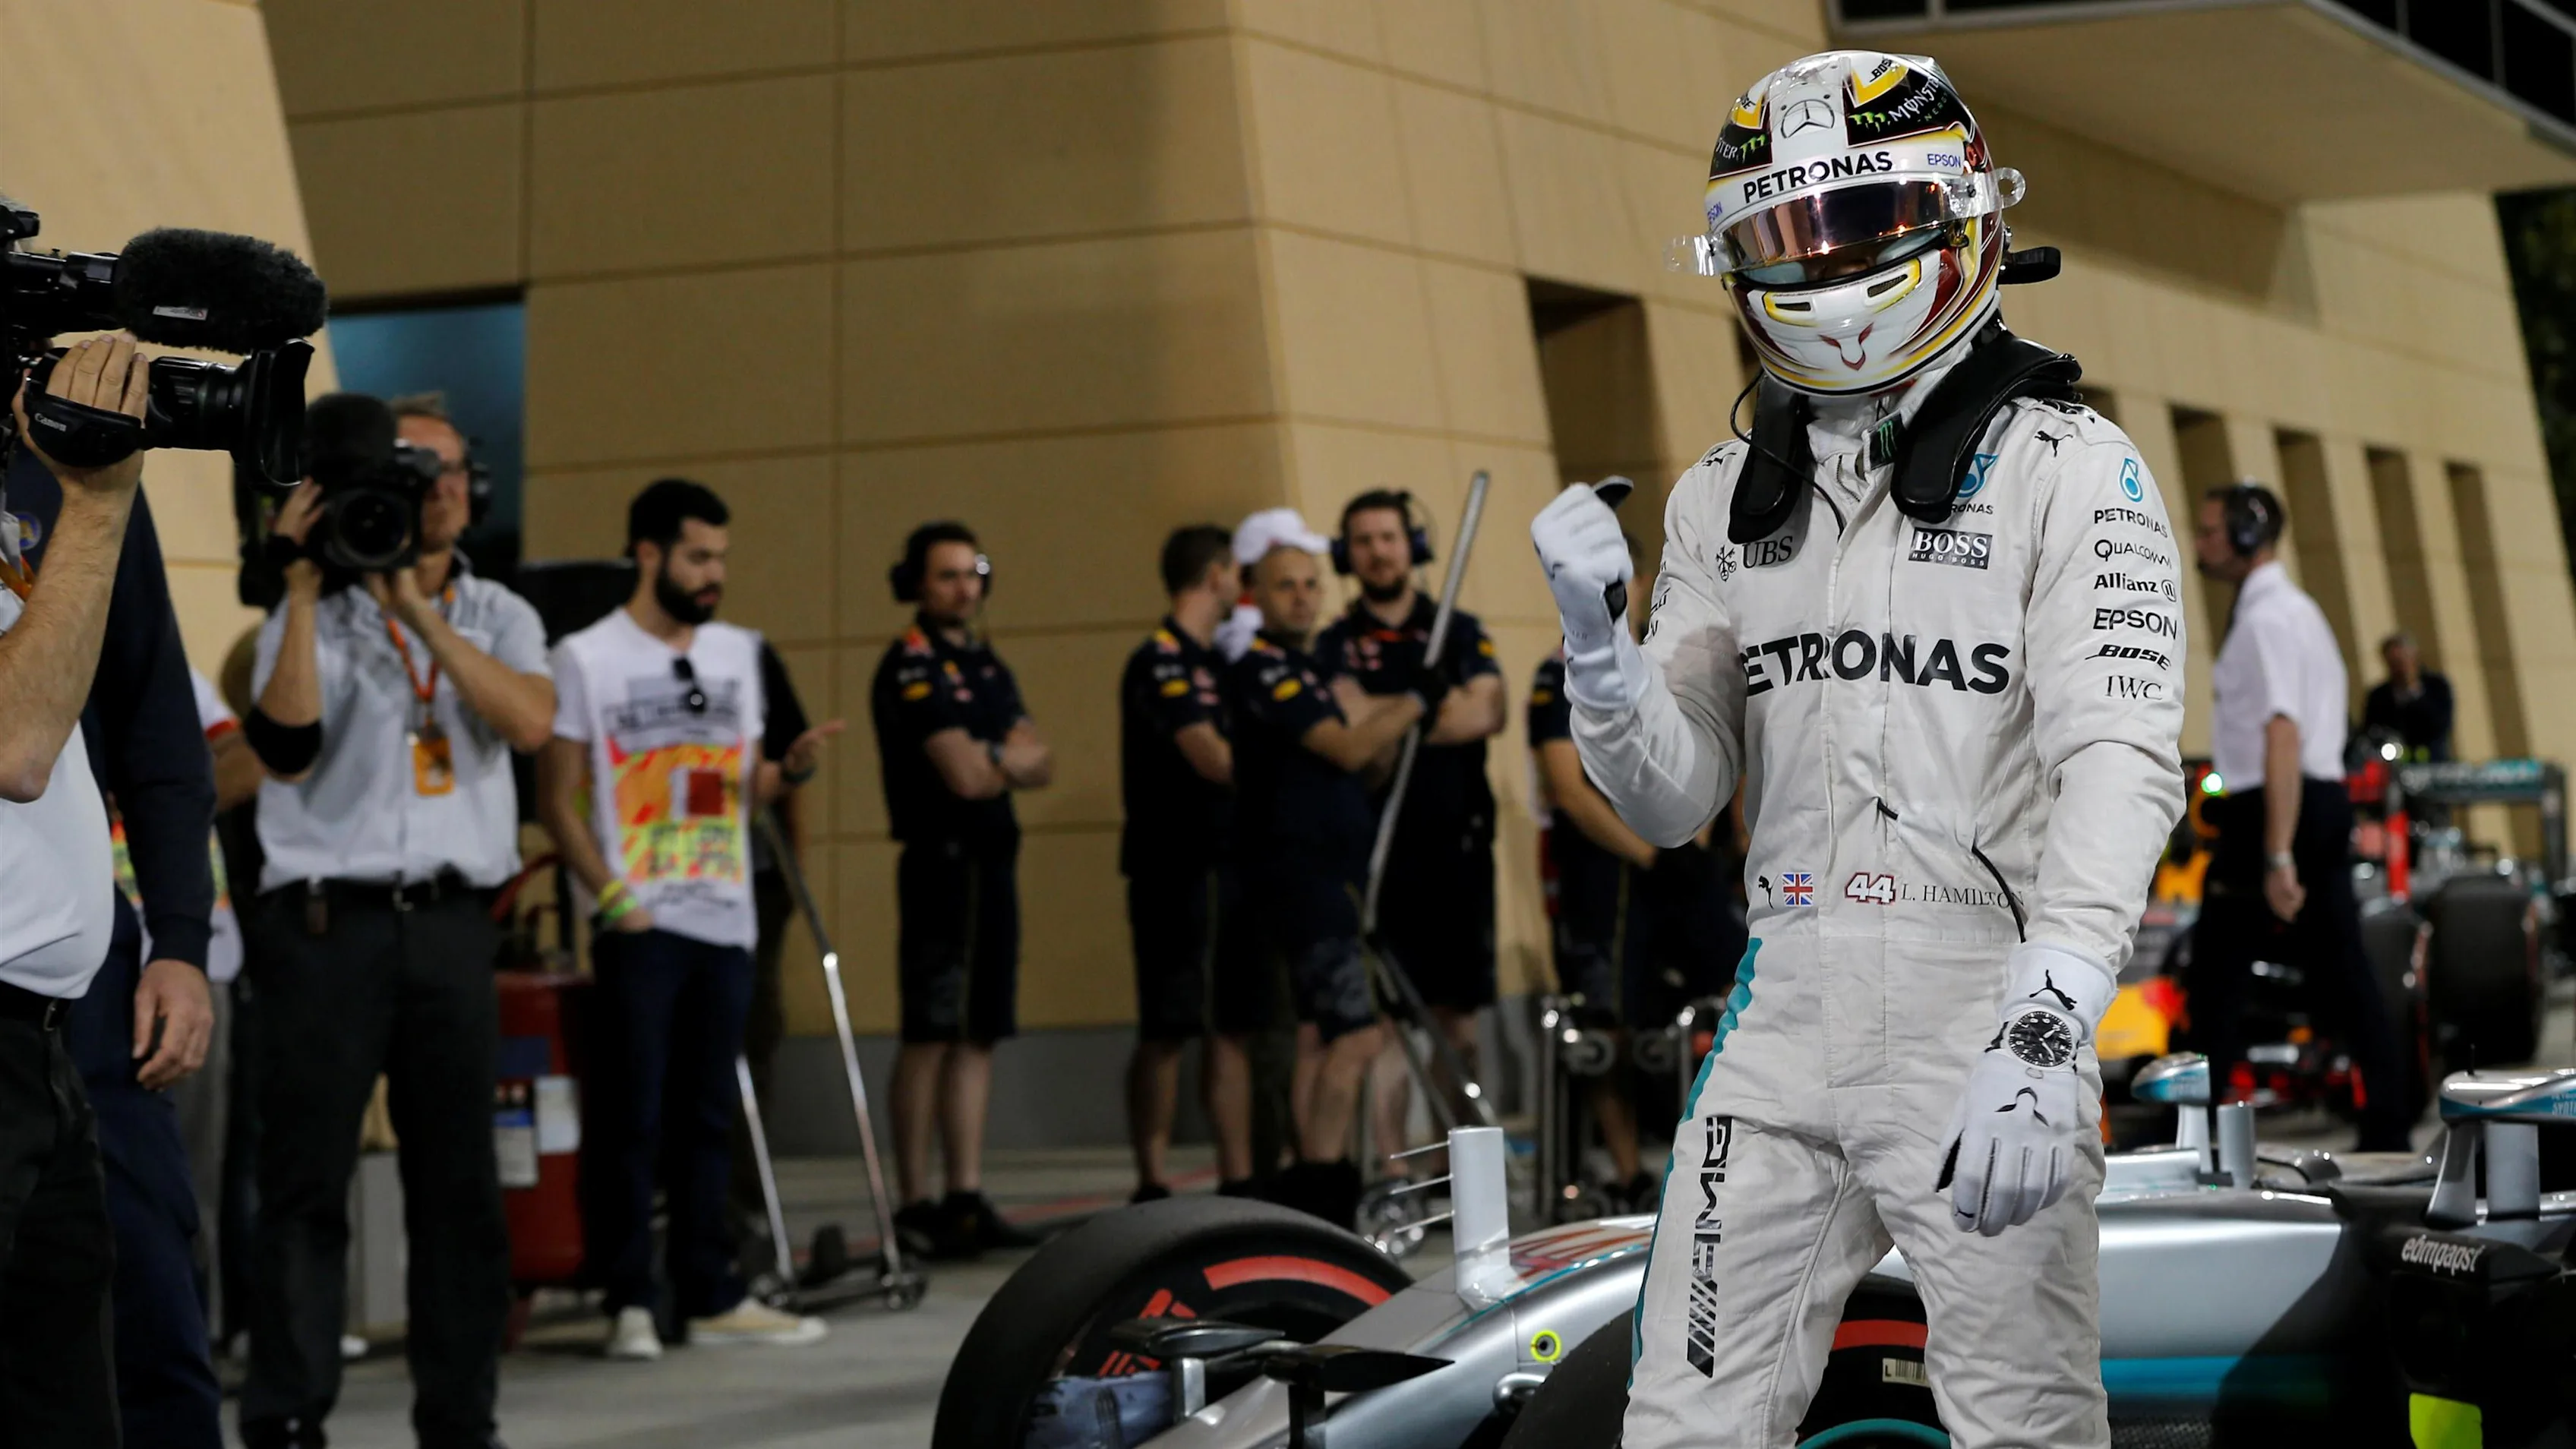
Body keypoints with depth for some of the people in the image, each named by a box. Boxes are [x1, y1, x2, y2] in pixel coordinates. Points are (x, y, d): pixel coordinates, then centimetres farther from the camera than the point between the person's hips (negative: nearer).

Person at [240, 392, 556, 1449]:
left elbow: (531, 723, -9)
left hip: (453, 919, 3)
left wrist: (420, 610, -12)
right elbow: (285, 747, -14)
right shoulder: (313, 619, 4)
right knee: (306, 1181, -4)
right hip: (327, 920, -3)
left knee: (460, 1181, 6)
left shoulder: (498, 617, 12)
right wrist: (303, 588, -14)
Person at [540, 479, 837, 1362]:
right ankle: (628, 1303, 2)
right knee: (630, 1119, -3)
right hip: (638, 924, -5)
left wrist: (792, 765, -1)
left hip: (724, 920, 5)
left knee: (707, 1120, 9)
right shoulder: (586, 658, -2)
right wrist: (611, 896, -14)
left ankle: (711, 1297, 14)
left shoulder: (736, 653, 15)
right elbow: (557, 801, -4)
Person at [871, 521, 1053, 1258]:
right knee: (930, 1037, -7)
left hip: (993, 861, 8)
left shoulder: (986, 664, 18)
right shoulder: (911, 667, -8)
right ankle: (916, 1206, -4)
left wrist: (993, 757, -11)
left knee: (979, 1036, 7)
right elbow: (965, 776, -16)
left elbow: (1041, 764, 9)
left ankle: (967, 1199, 9)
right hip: (942, 860, -8)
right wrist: (1015, 759, 3)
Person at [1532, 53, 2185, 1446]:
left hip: (1984, 1029, -5)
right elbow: (1672, 800, 12)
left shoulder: (2067, 469, -6)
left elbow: (2119, 758, -17)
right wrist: (1595, 639, -8)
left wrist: (2046, 1031, -30)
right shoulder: (1722, 496, 12)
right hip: (1783, 1020, 5)